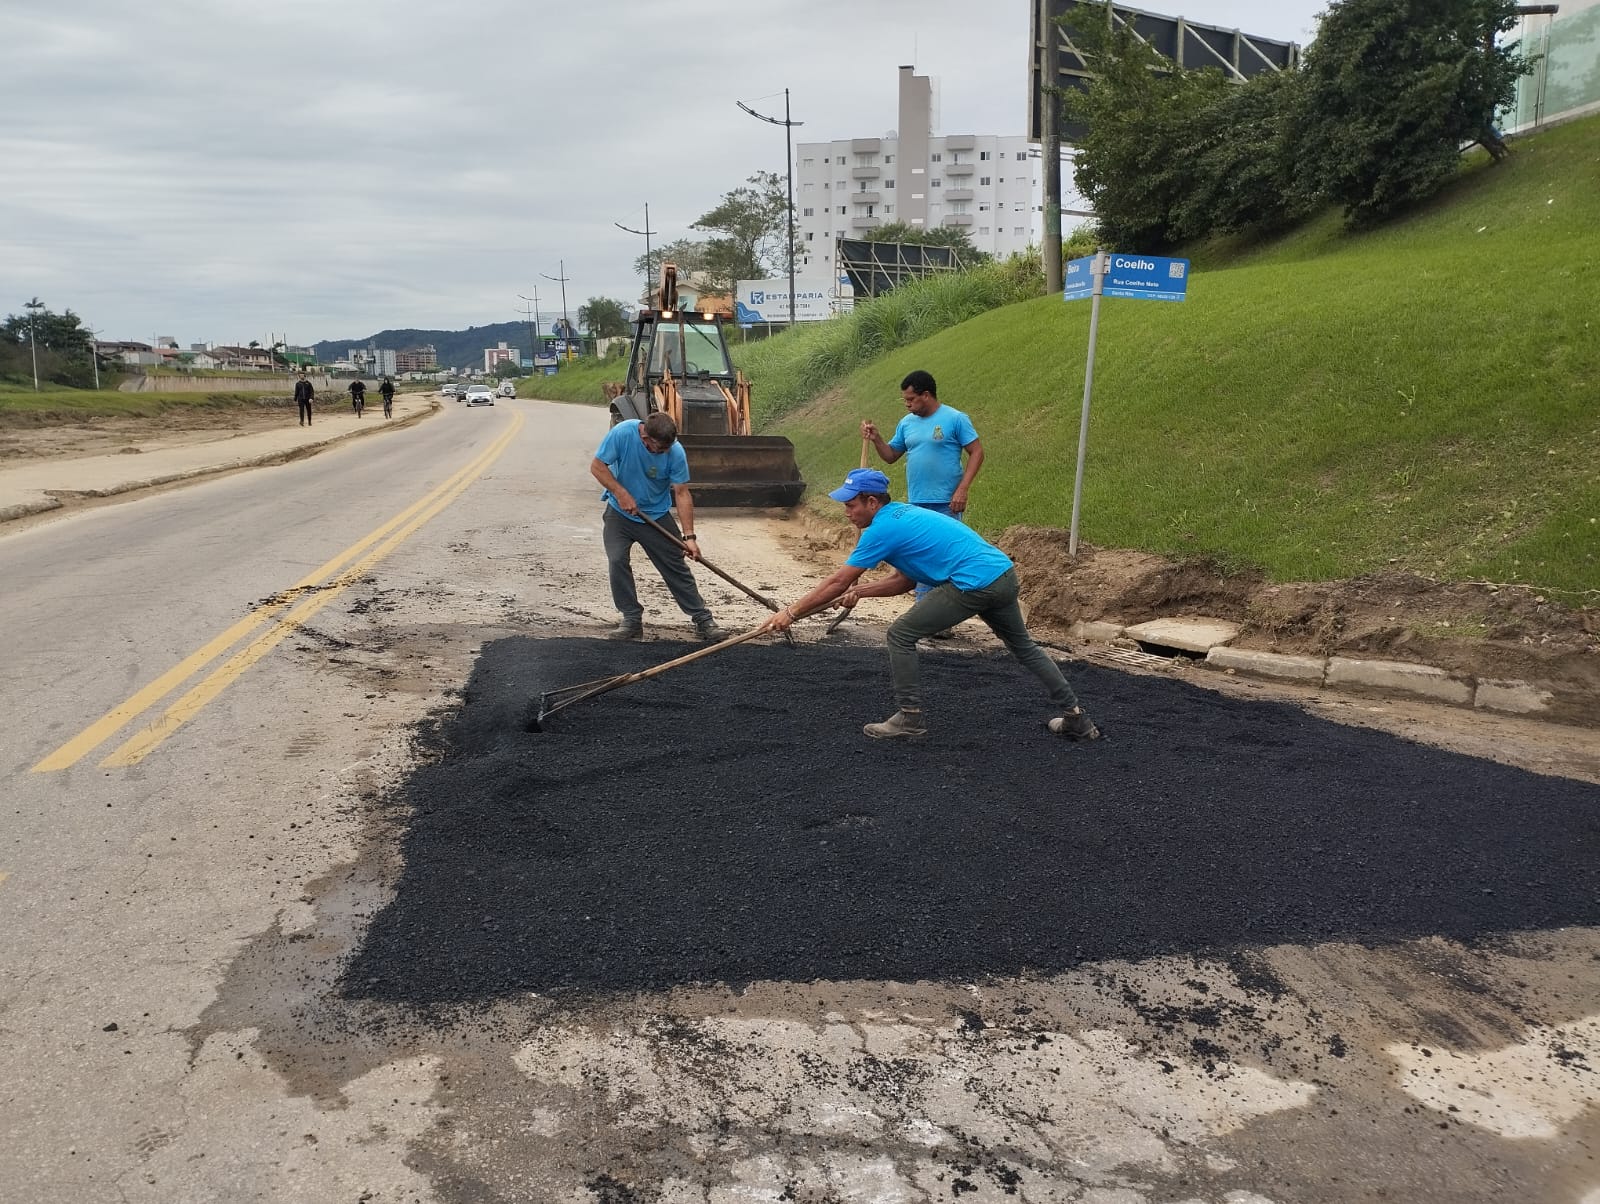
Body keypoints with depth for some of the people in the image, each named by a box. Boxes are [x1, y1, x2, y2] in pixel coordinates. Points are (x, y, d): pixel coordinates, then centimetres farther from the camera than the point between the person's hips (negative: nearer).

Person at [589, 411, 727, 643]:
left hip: (657, 516, 0)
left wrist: (689, 536, -21)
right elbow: (597, 466, -14)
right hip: (620, 513, 0)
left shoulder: (675, 452, -22)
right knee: (617, 561, -15)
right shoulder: (622, 433, -24)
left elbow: (681, 493, -17)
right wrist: (621, 493, -24)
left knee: (676, 568, 1)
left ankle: (703, 620, 9)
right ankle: (632, 621, -2)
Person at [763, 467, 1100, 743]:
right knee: (1023, 645, 26)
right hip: (1005, 573, 10)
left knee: (901, 635, 1)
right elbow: (905, 580, 23)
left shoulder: (882, 529, -8)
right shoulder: (903, 514, 19)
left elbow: (838, 582, -5)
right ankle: (1075, 718, 31)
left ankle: (909, 719, 7)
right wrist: (861, 591, 14)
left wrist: (791, 612, 2)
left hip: (974, 584, -10)